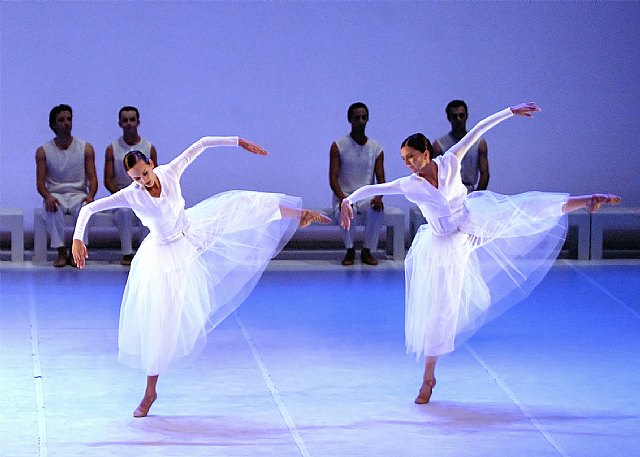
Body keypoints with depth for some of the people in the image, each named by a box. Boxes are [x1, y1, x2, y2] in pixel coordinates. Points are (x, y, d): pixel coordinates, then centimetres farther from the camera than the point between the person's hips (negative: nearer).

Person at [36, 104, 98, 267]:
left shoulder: (85, 148, 5)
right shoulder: (43, 151, 4)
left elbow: (92, 178, 0)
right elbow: (40, 183, -3)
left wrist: (90, 195, -23)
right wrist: (48, 197, -26)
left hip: (78, 194, 0)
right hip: (55, 194, 0)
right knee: (52, 208, -38)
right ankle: (61, 253, -30)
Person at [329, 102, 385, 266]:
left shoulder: (376, 149, 6)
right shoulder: (338, 146, -2)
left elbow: (381, 179, 2)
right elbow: (333, 178, -8)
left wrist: (378, 197, -21)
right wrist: (342, 198, -27)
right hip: (344, 195, -2)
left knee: (377, 211, -34)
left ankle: (367, 251, -16)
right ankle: (350, 251, -16)